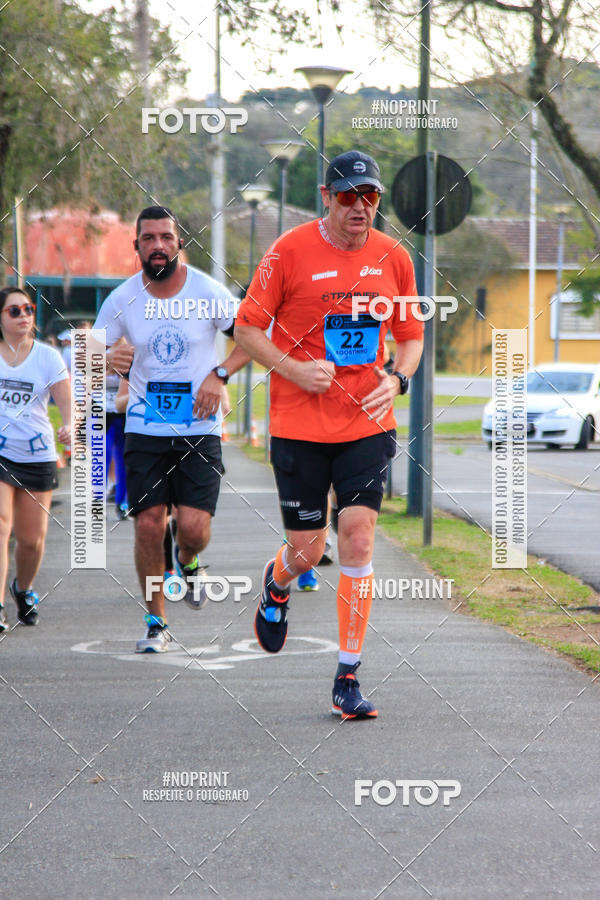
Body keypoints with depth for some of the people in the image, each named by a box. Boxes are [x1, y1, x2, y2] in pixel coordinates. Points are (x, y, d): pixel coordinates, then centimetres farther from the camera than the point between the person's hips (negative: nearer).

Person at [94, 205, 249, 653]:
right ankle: (156, 623, 10)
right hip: (144, 430, 1)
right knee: (149, 525, -5)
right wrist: (109, 360, -21)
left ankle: (188, 561, 27)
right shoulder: (123, 298, -3)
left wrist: (219, 375, -10)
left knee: (194, 527, -11)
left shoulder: (209, 292, -7)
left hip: (200, 427, -1)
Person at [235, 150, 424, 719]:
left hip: (367, 424, 2)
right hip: (299, 427, -2)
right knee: (308, 550, 3)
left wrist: (396, 379, -6)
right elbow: (247, 329, -1)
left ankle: (348, 677, -4)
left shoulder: (393, 257, 3)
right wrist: (294, 369, -16)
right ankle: (277, 584, 43)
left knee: (357, 539, -11)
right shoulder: (290, 252, -7)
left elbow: (411, 336, 14)